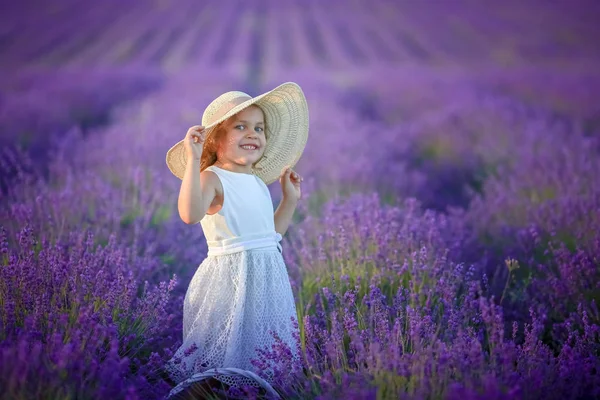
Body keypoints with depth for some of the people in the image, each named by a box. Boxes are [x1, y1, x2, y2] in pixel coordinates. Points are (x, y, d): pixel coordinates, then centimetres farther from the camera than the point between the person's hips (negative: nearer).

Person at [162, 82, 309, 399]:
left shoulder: (258, 183, 14)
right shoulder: (212, 179, -12)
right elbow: (190, 214, -34)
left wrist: (290, 200, 20)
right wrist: (193, 160, -35)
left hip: (269, 277, 8)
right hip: (230, 278, -8)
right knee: (229, 352, -7)